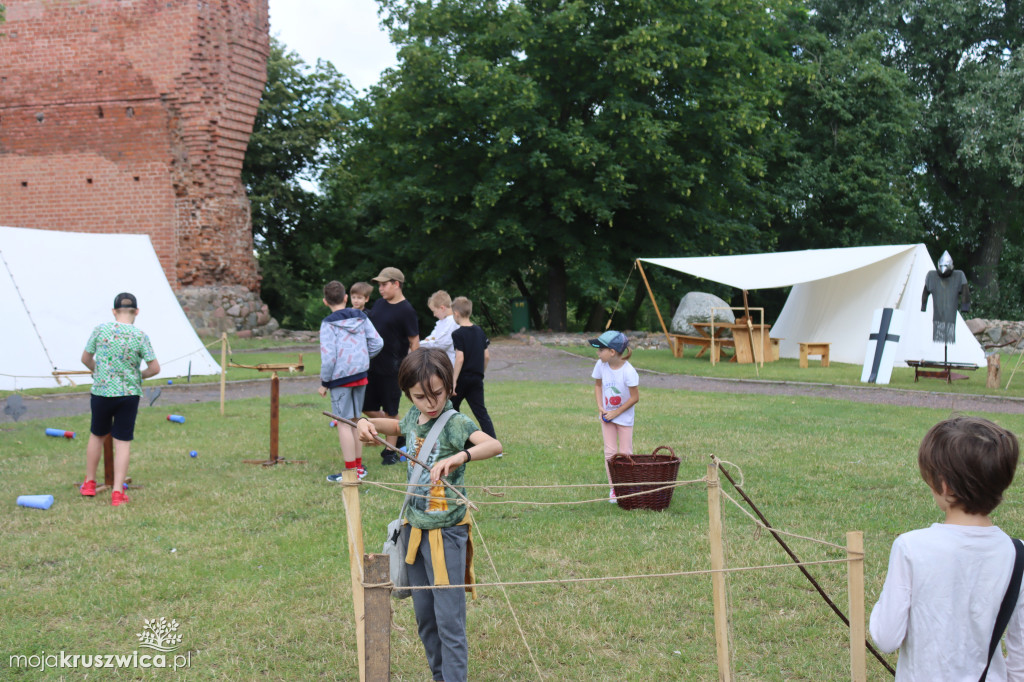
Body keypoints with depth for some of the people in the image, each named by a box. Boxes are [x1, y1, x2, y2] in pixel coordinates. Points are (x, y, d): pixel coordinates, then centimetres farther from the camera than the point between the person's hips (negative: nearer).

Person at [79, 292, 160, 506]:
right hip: (129, 394, -2)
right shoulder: (140, 336, -8)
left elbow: (86, 359, 6)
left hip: (101, 392, 2)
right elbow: (155, 368, -8)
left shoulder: (100, 330, -4)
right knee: (123, 442, 4)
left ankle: (89, 483, 33)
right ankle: (117, 492, 3)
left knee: (97, 435, 20)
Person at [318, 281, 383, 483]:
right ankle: (358, 466, 23)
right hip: (360, 375, 6)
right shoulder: (361, 317, 5)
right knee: (355, 420, 17)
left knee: (344, 423, -1)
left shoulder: (329, 324, -12)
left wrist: (324, 383, -6)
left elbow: (328, 357, -16)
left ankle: (351, 472, 0)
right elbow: (377, 343, 3)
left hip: (341, 378, -6)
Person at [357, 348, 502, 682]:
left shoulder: (456, 423, -18)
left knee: (449, 619, -4)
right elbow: (396, 426, 27)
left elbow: (495, 445, -36)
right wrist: (368, 423, 6)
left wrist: (457, 457, -52)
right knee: (424, 615, 17)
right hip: (415, 526, 7)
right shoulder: (414, 417, 3)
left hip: (446, 531, -7)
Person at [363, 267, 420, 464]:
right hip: (372, 365, 7)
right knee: (368, 409, 9)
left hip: (392, 369, -7)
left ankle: (390, 452, 15)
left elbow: (415, 342, -12)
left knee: (390, 412, 2)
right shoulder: (379, 303, 9)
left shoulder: (406, 311, -13)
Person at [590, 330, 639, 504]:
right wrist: (600, 407, -5)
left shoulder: (628, 372, -26)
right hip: (607, 415, 4)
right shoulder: (601, 365, -11)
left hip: (624, 416, -4)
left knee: (625, 453, 3)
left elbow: (635, 397, -19)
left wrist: (616, 413, -15)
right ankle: (613, 488, 13)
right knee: (610, 452, 4)